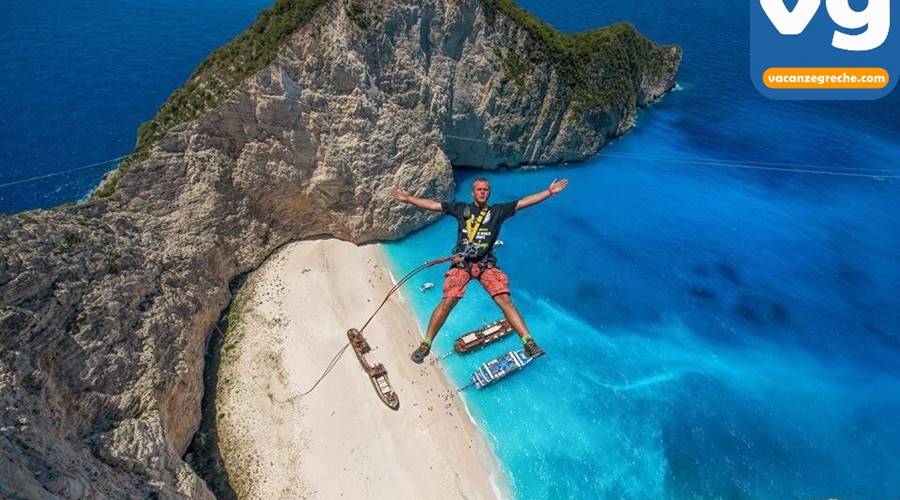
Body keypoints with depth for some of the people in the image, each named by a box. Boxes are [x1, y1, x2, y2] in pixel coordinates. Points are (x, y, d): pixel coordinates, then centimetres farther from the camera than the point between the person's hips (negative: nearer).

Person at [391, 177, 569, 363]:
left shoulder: (498, 211, 14)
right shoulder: (461, 208, 15)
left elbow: (525, 202, 9)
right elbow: (433, 205, 13)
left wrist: (549, 191, 3)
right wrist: (408, 198, 9)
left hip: (486, 264, 1)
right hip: (461, 263, 0)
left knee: (505, 301, -13)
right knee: (447, 302, -14)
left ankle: (529, 342, -10)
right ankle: (426, 344, -2)